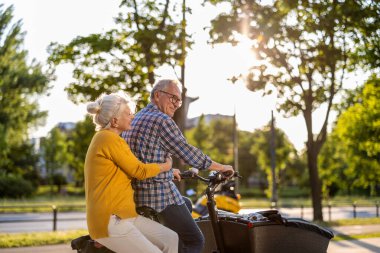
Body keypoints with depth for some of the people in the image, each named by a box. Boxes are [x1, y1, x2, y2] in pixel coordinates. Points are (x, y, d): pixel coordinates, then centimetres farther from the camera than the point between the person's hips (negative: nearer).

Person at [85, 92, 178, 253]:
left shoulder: (105, 138, 16)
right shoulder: (109, 139, -15)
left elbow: (133, 168, 21)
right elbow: (139, 171, -10)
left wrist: (165, 169, 19)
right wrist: (165, 166, 7)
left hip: (122, 215, 10)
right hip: (110, 221, -10)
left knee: (170, 239, 6)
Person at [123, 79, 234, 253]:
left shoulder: (134, 120, 16)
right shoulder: (162, 120, -12)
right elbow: (189, 154, -12)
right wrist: (221, 167, 0)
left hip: (138, 193, 9)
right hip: (161, 193, -9)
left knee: (186, 205, 29)